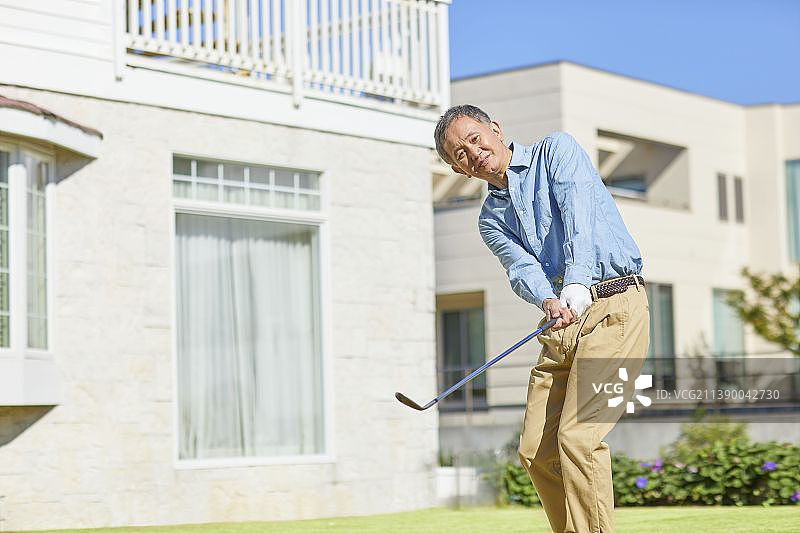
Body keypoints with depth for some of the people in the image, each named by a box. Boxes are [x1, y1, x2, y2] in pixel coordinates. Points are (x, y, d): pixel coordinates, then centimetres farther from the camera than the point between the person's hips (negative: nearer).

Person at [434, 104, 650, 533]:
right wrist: (549, 300, -26)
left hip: (614, 302, -7)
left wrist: (577, 282, -30)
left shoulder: (556, 150, 4)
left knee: (578, 436, -19)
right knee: (536, 452, 2)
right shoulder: (491, 219, 17)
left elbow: (579, 214, -14)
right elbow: (522, 268, -3)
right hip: (561, 322, 7)